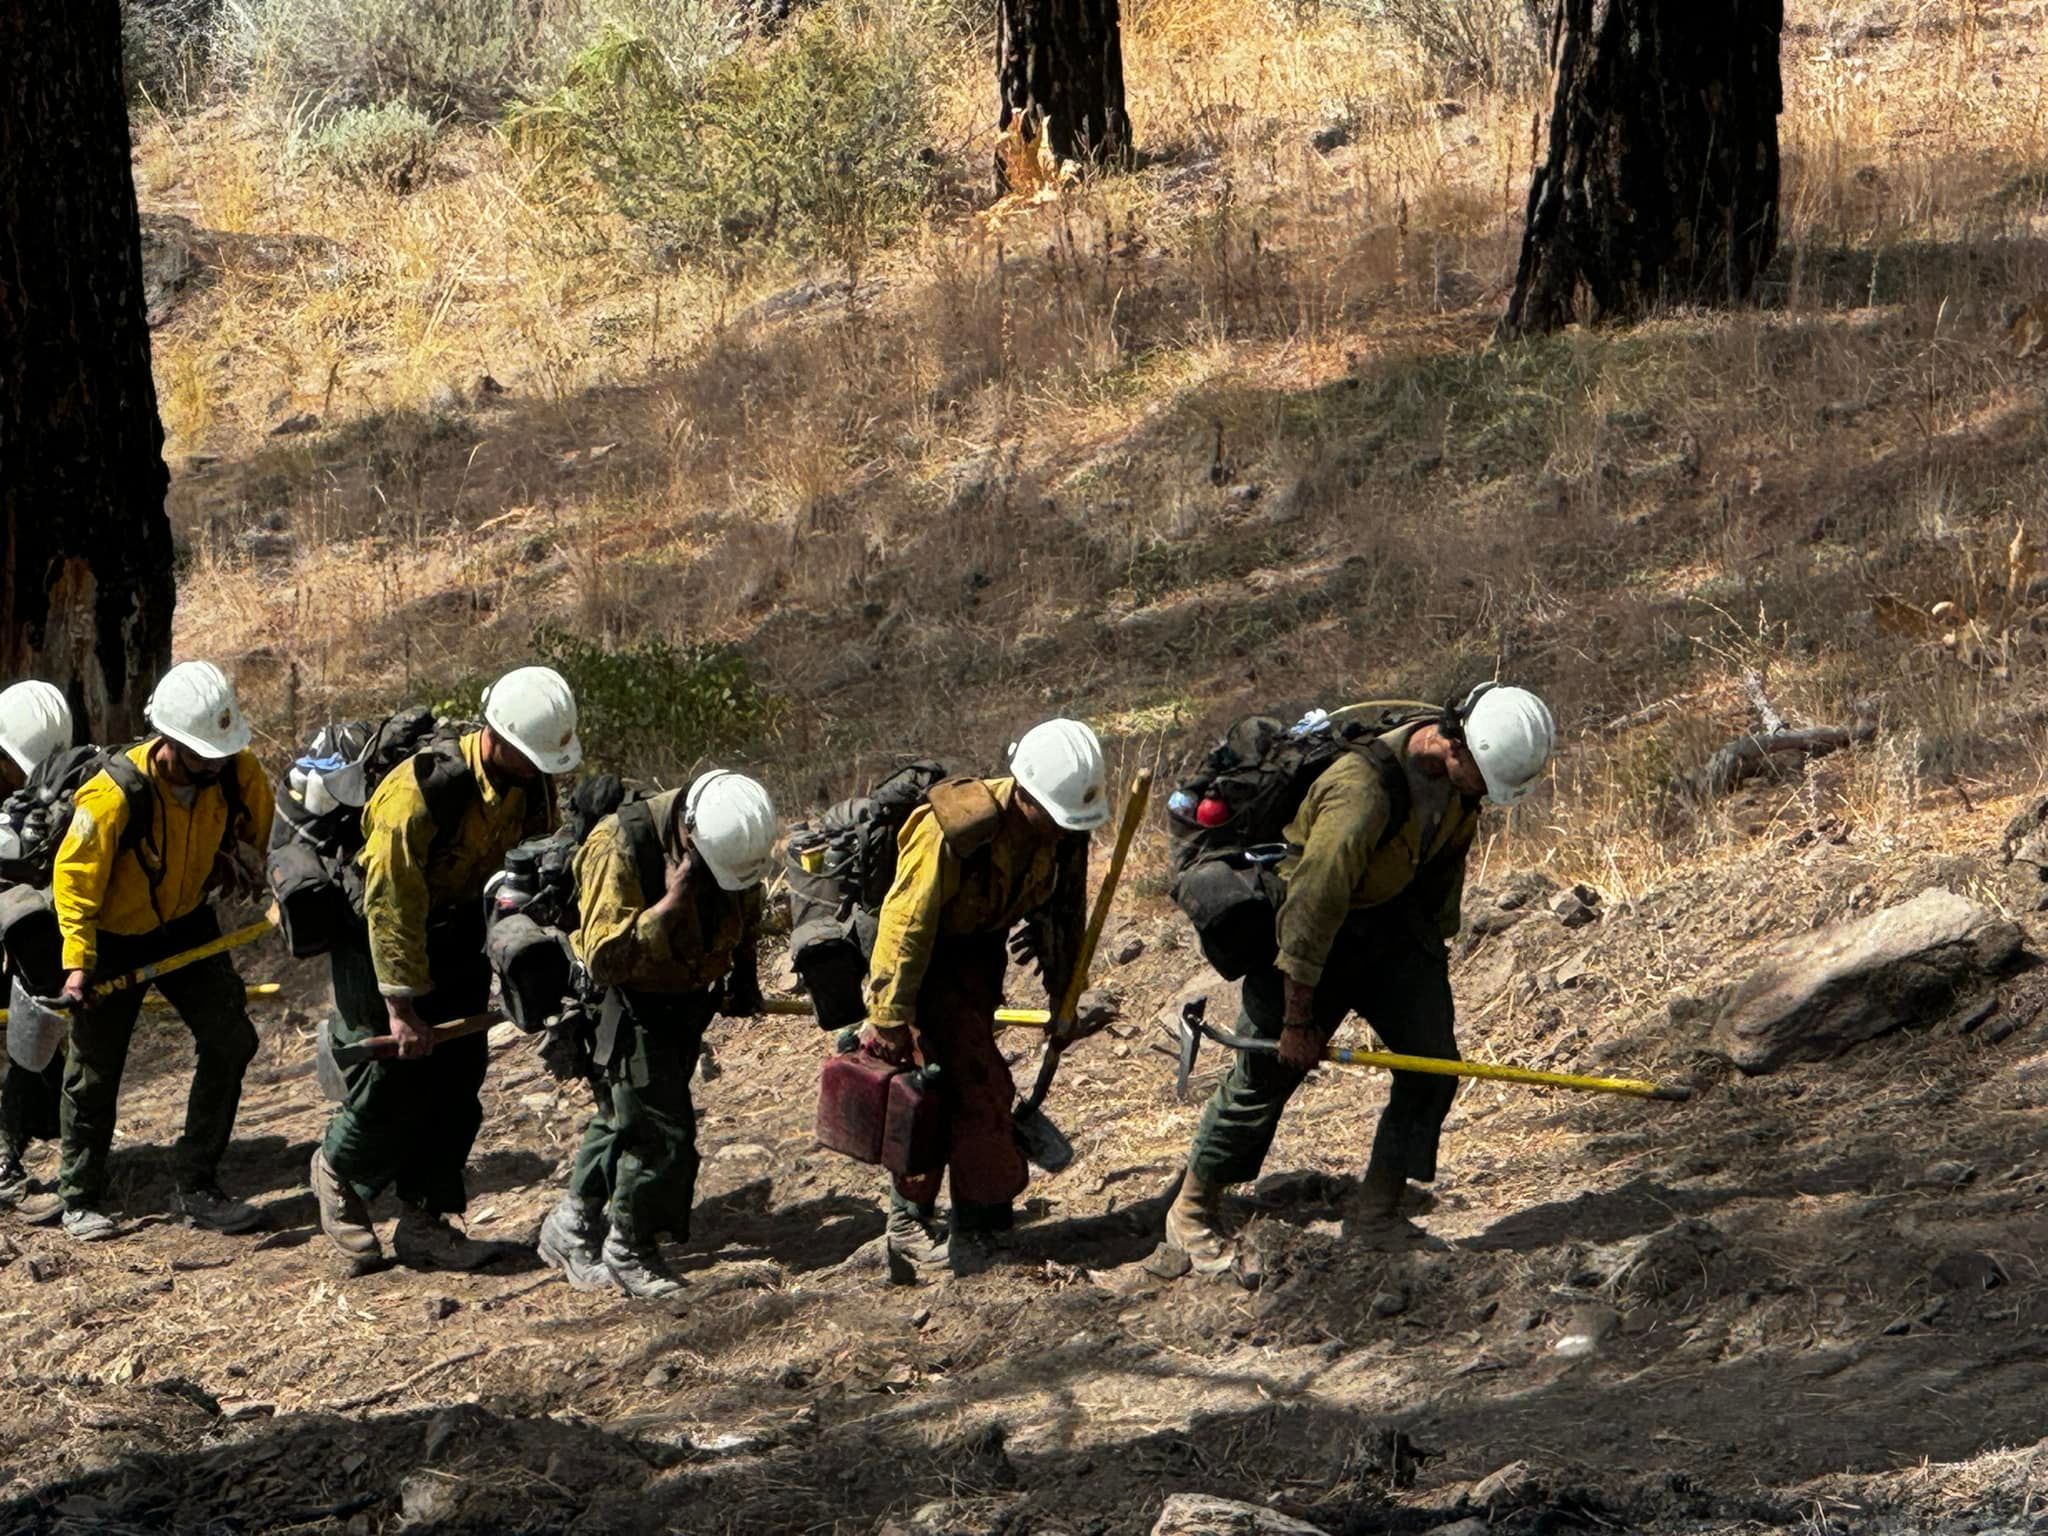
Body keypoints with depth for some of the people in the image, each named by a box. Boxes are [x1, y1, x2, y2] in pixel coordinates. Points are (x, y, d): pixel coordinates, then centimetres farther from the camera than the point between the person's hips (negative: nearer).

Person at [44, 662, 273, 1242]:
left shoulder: (237, 772, -18)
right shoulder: (115, 794, -33)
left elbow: (257, 821, 8)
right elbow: (74, 875, -25)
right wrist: (77, 963, -28)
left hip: (187, 926, 4)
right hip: (114, 936, -4)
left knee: (229, 1039, -6)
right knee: (96, 1068, 4)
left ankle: (198, 1188, 5)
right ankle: (81, 1200, 22)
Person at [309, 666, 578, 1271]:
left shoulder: (534, 785, -11)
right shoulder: (421, 789, -33)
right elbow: (390, 903, -28)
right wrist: (400, 1008, -25)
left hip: (457, 933, 6)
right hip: (377, 931, -6)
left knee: (459, 1073, 1)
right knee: (397, 1076, -8)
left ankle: (424, 1221, 8)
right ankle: (338, 1170, 22)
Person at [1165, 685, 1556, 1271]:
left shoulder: (1459, 774, -12)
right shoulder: (1362, 789, -37)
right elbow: (1313, 906, -31)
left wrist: (1435, 945, 18)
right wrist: (1299, 1020, -23)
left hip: (1396, 916, 7)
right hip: (1310, 922, -7)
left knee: (1432, 1061, -4)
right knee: (1269, 1070, 0)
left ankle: (1377, 1214, 4)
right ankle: (1192, 1212, 17)